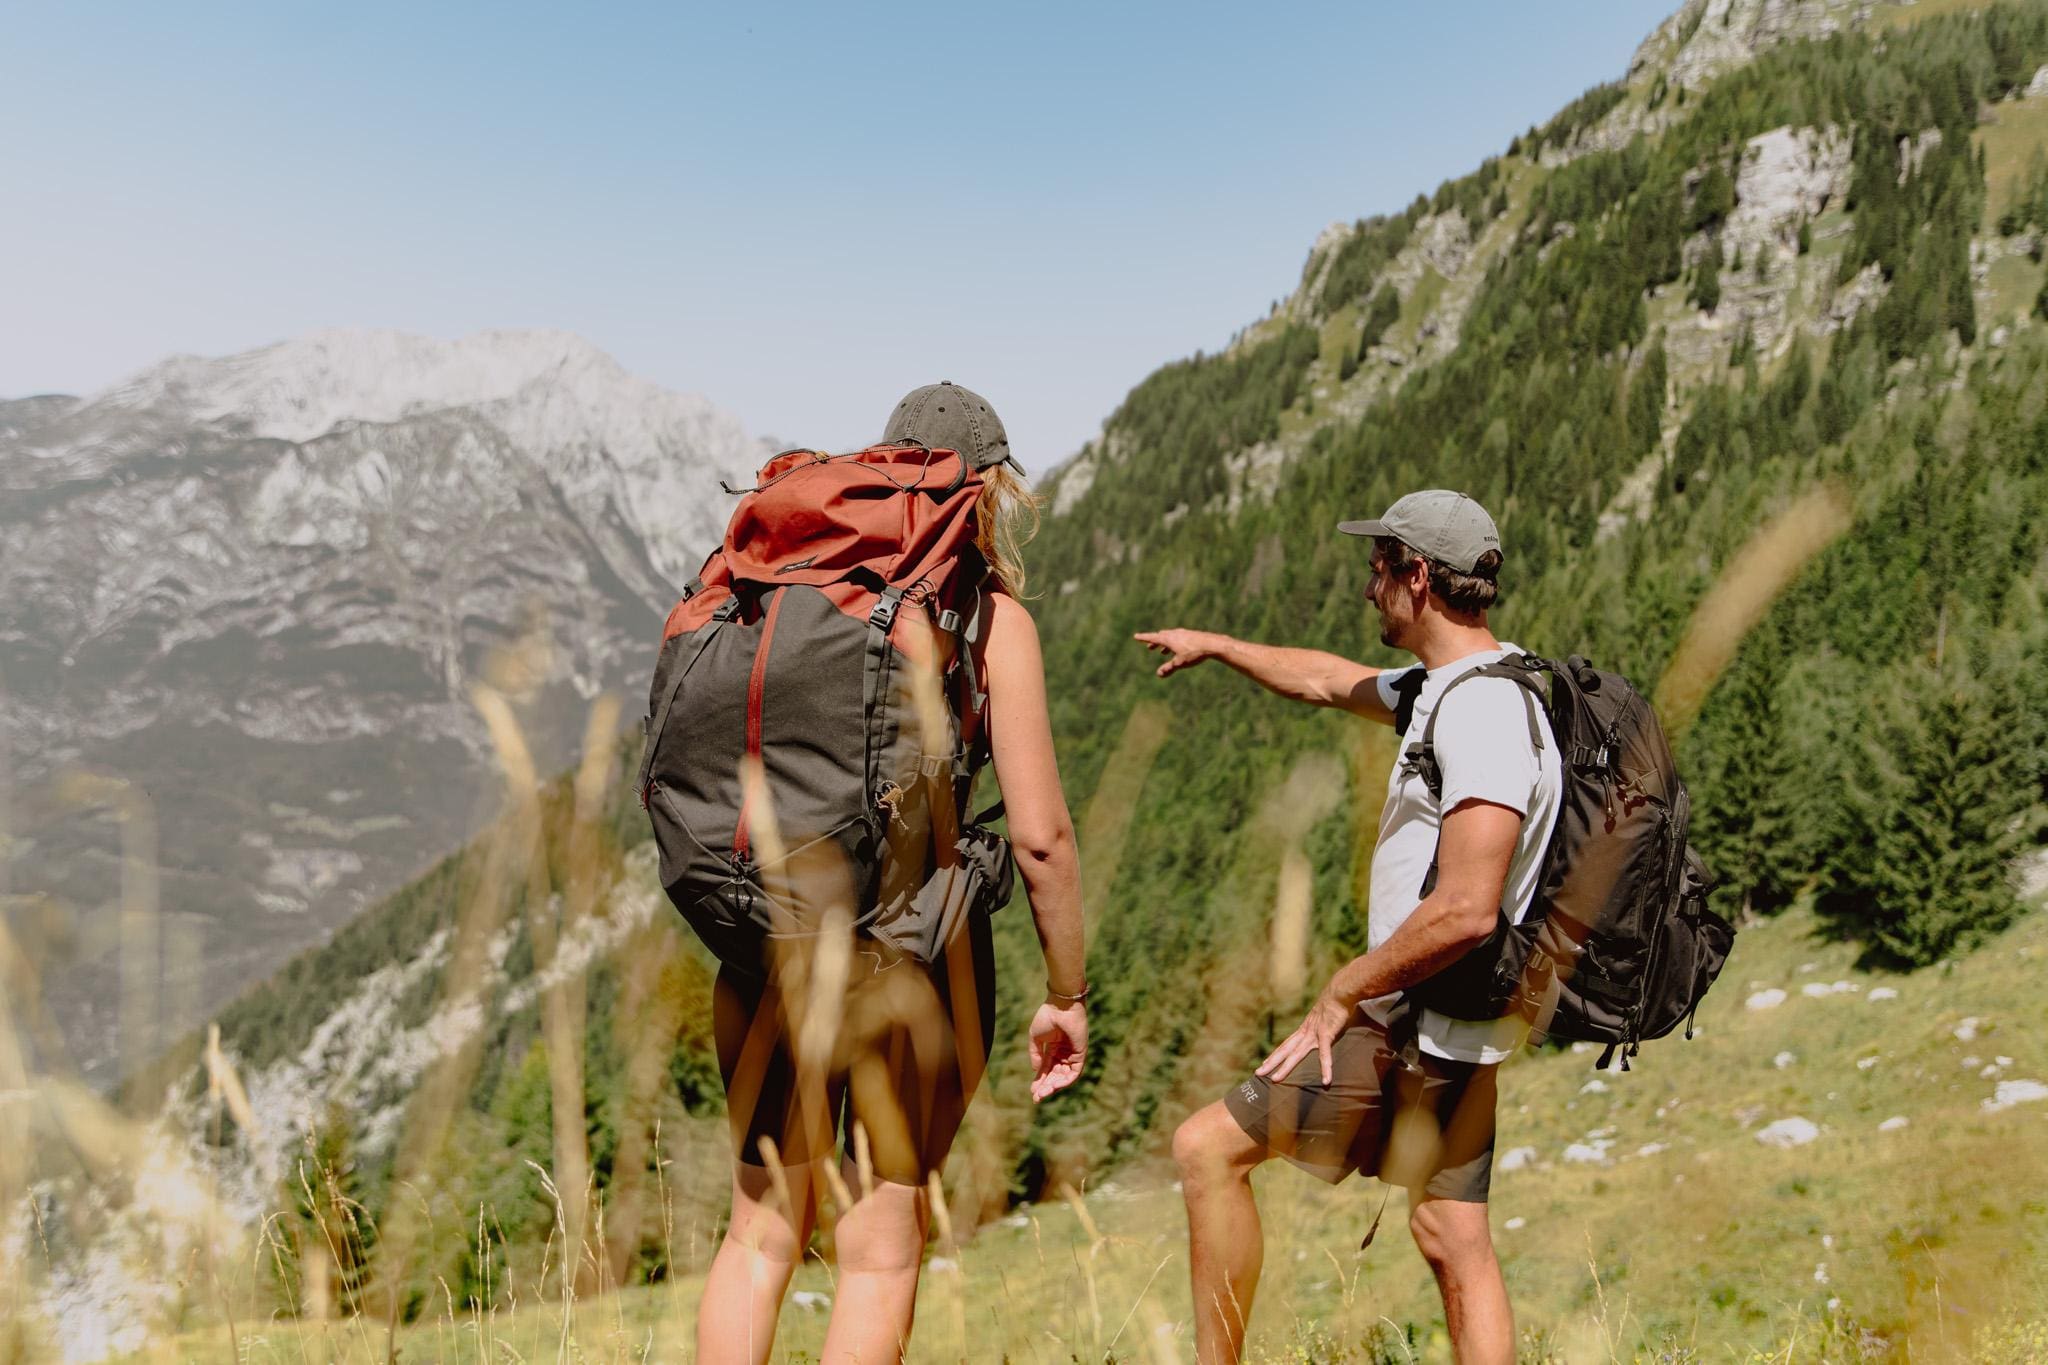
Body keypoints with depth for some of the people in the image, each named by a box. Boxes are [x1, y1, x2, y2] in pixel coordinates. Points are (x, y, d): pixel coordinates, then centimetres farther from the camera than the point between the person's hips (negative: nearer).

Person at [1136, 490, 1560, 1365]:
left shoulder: (1484, 712, -21)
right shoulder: (1443, 685, 10)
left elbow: (1465, 911, -27)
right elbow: (1328, 682, 30)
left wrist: (1343, 994, -17)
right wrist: (1216, 646, 38)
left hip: (1418, 1026, -10)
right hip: (1452, 1030, 10)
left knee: (1208, 1147, -3)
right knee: (1453, 1242, 11)